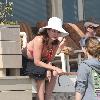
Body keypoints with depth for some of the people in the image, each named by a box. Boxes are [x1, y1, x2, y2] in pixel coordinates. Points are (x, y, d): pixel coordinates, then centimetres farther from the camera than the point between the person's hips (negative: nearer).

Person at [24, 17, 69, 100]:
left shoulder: (55, 42, -11)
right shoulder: (39, 39, -29)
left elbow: (49, 59, -6)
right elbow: (37, 62, -29)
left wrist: (49, 69, -27)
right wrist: (54, 68, -31)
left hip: (39, 62, 6)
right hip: (26, 62, -6)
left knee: (54, 73, -17)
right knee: (41, 73, -31)